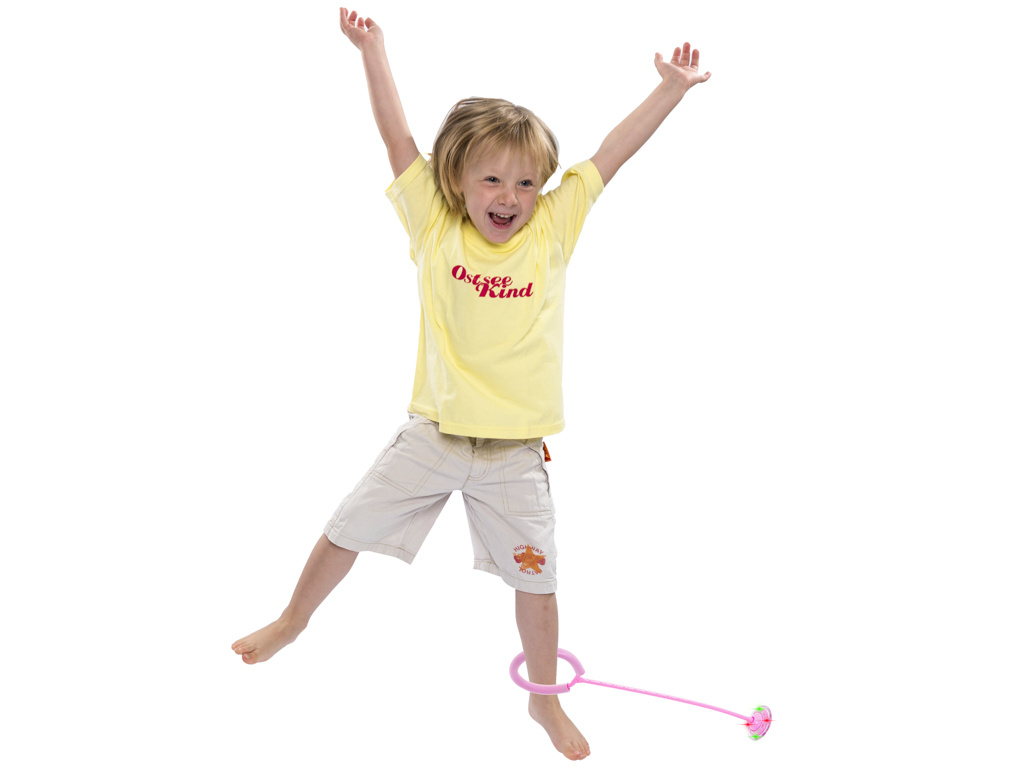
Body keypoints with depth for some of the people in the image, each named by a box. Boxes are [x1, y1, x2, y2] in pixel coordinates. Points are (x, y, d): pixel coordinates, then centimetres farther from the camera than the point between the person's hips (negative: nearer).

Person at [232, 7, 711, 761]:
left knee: (536, 579, 7)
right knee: (347, 529, 12)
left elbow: (611, 154, -3)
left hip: (515, 451, 0)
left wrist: (671, 89, -3)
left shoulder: (552, 230, -4)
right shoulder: (435, 224, -5)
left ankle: (546, 699, 32)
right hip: (431, 435, 1)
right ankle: (293, 621, 42)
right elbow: (398, 137, -2)